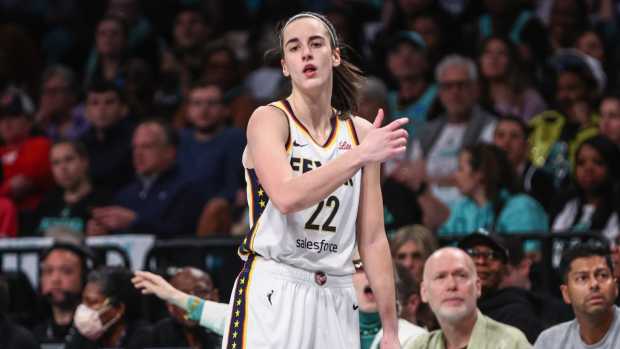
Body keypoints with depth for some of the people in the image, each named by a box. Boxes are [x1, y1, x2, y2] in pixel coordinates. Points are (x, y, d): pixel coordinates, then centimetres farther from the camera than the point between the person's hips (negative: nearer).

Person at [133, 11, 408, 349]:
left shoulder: (361, 132, 9)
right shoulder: (269, 119, -3)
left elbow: (373, 239, 10)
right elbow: (286, 196, -23)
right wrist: (360, 156, -23)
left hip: (336, 303, 4)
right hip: (273, 295, -4)